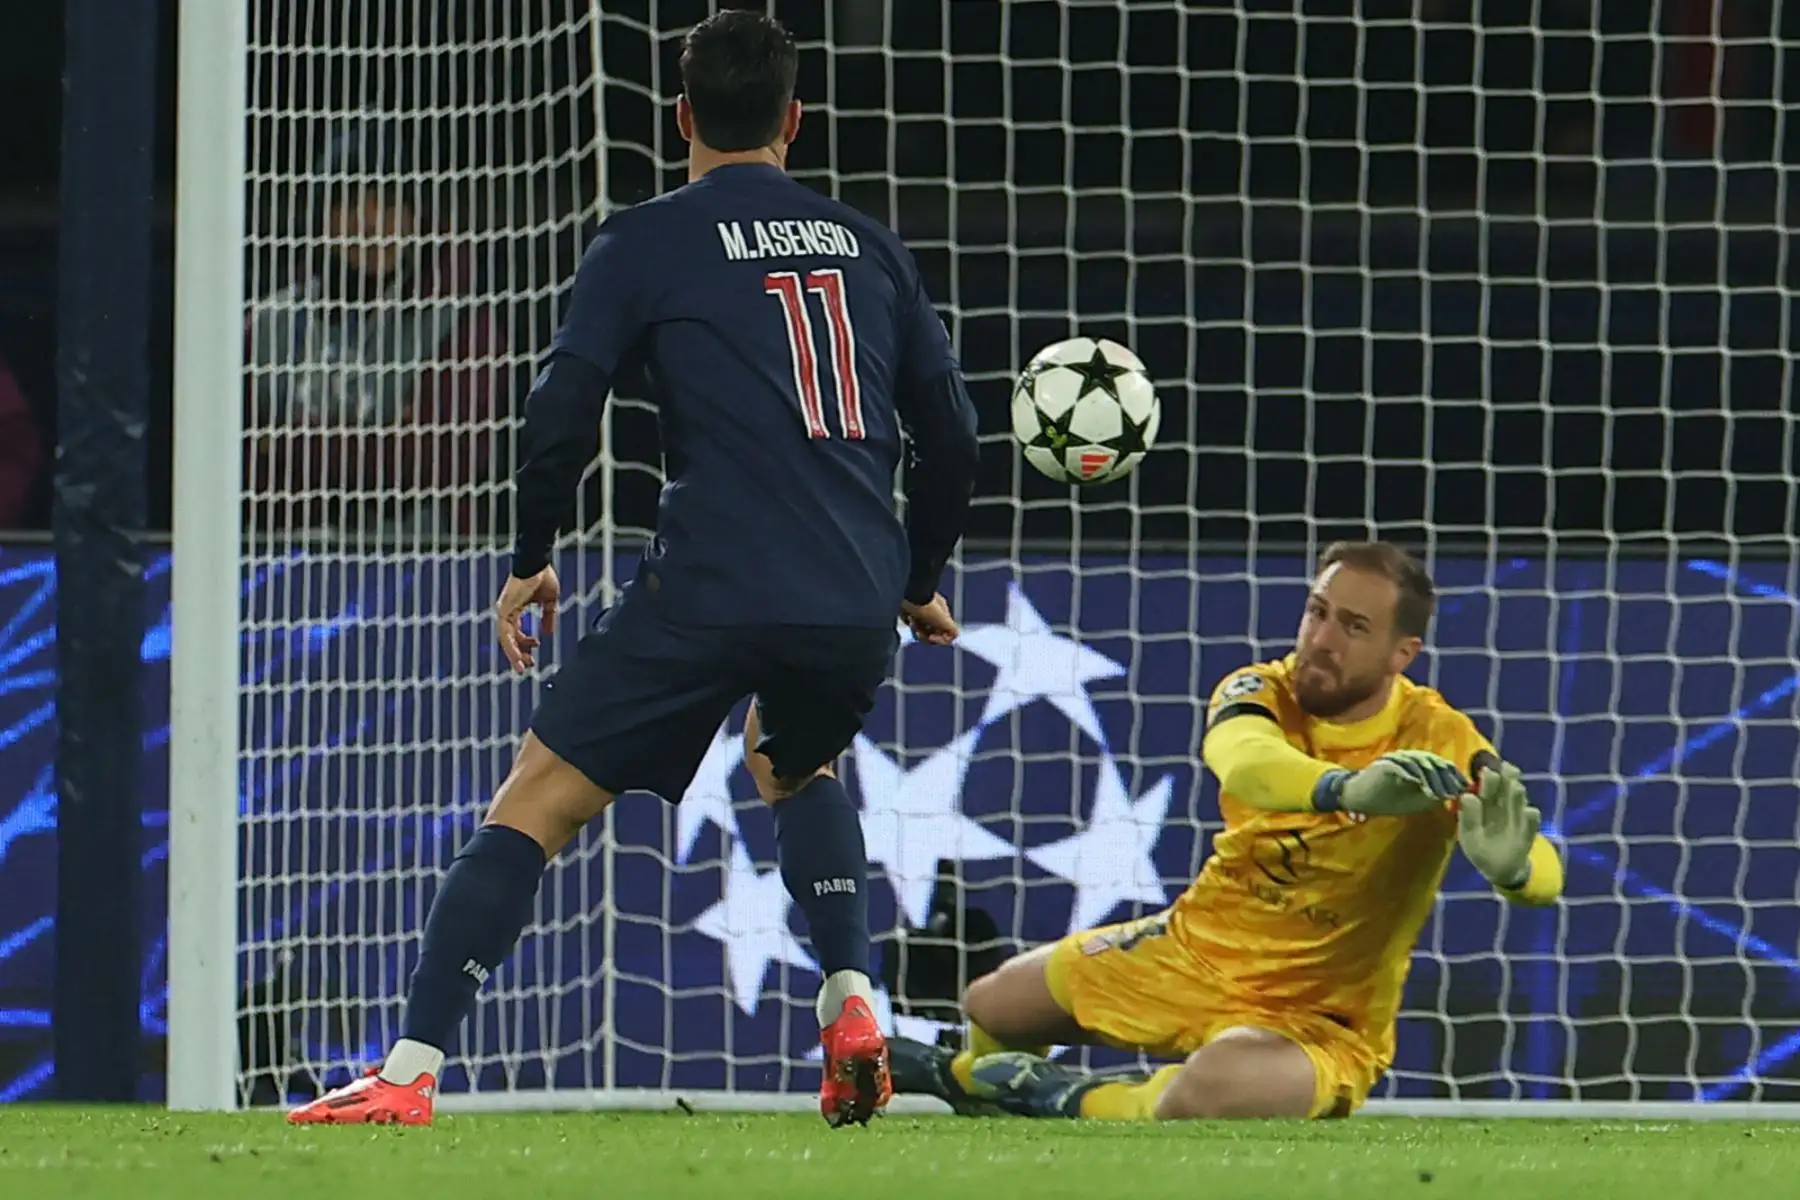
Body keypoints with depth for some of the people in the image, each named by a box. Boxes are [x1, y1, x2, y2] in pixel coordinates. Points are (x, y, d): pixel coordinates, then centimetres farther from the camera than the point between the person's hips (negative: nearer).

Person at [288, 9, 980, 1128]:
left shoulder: (646, 244, 5)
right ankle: (853, 1007, 16)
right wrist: (921, 580, 32)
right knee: (798, 768, 35)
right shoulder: (867, 245, 17)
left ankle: (410, 1073, -9)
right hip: (856, 607, 4)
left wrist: (530, 563, 13)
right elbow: (950, 431, 18)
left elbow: (563, 415, -1)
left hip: (711, 594, -4)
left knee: (536, 803, 1)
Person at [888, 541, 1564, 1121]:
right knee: (991, 1009, 16)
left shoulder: (1438, 742, -20)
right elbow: (1239, 759, -39)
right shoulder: (1263, 693, -13)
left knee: (1206, 1093, -38)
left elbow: (1544, 875, -32)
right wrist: (1346, 788, -61)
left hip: (1317, 1017, -4)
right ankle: (973, 1075, 54)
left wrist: (1510, 866, -59)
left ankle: (1068, 1104, -7)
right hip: (1196, 953, 5)